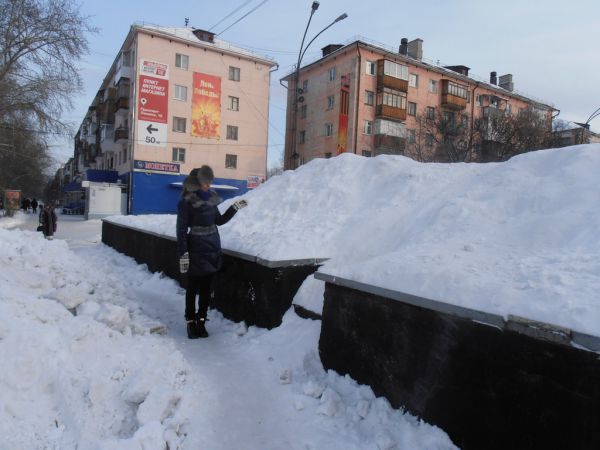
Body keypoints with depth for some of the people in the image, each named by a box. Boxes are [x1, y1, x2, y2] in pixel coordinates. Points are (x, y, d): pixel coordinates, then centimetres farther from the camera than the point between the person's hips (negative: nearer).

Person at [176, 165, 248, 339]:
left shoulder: (211, 197, 7)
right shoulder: (187, 200, -11)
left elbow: (219, 220, 18)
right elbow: (181, 228, -11)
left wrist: (234, 208, 9)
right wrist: (183, 253, -16)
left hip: (213, 248, 5)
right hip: (196, 248, -5)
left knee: (206, 287, 11)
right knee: (193, 287, 6)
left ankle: (201, 321, 22)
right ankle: (190, 321, 19)